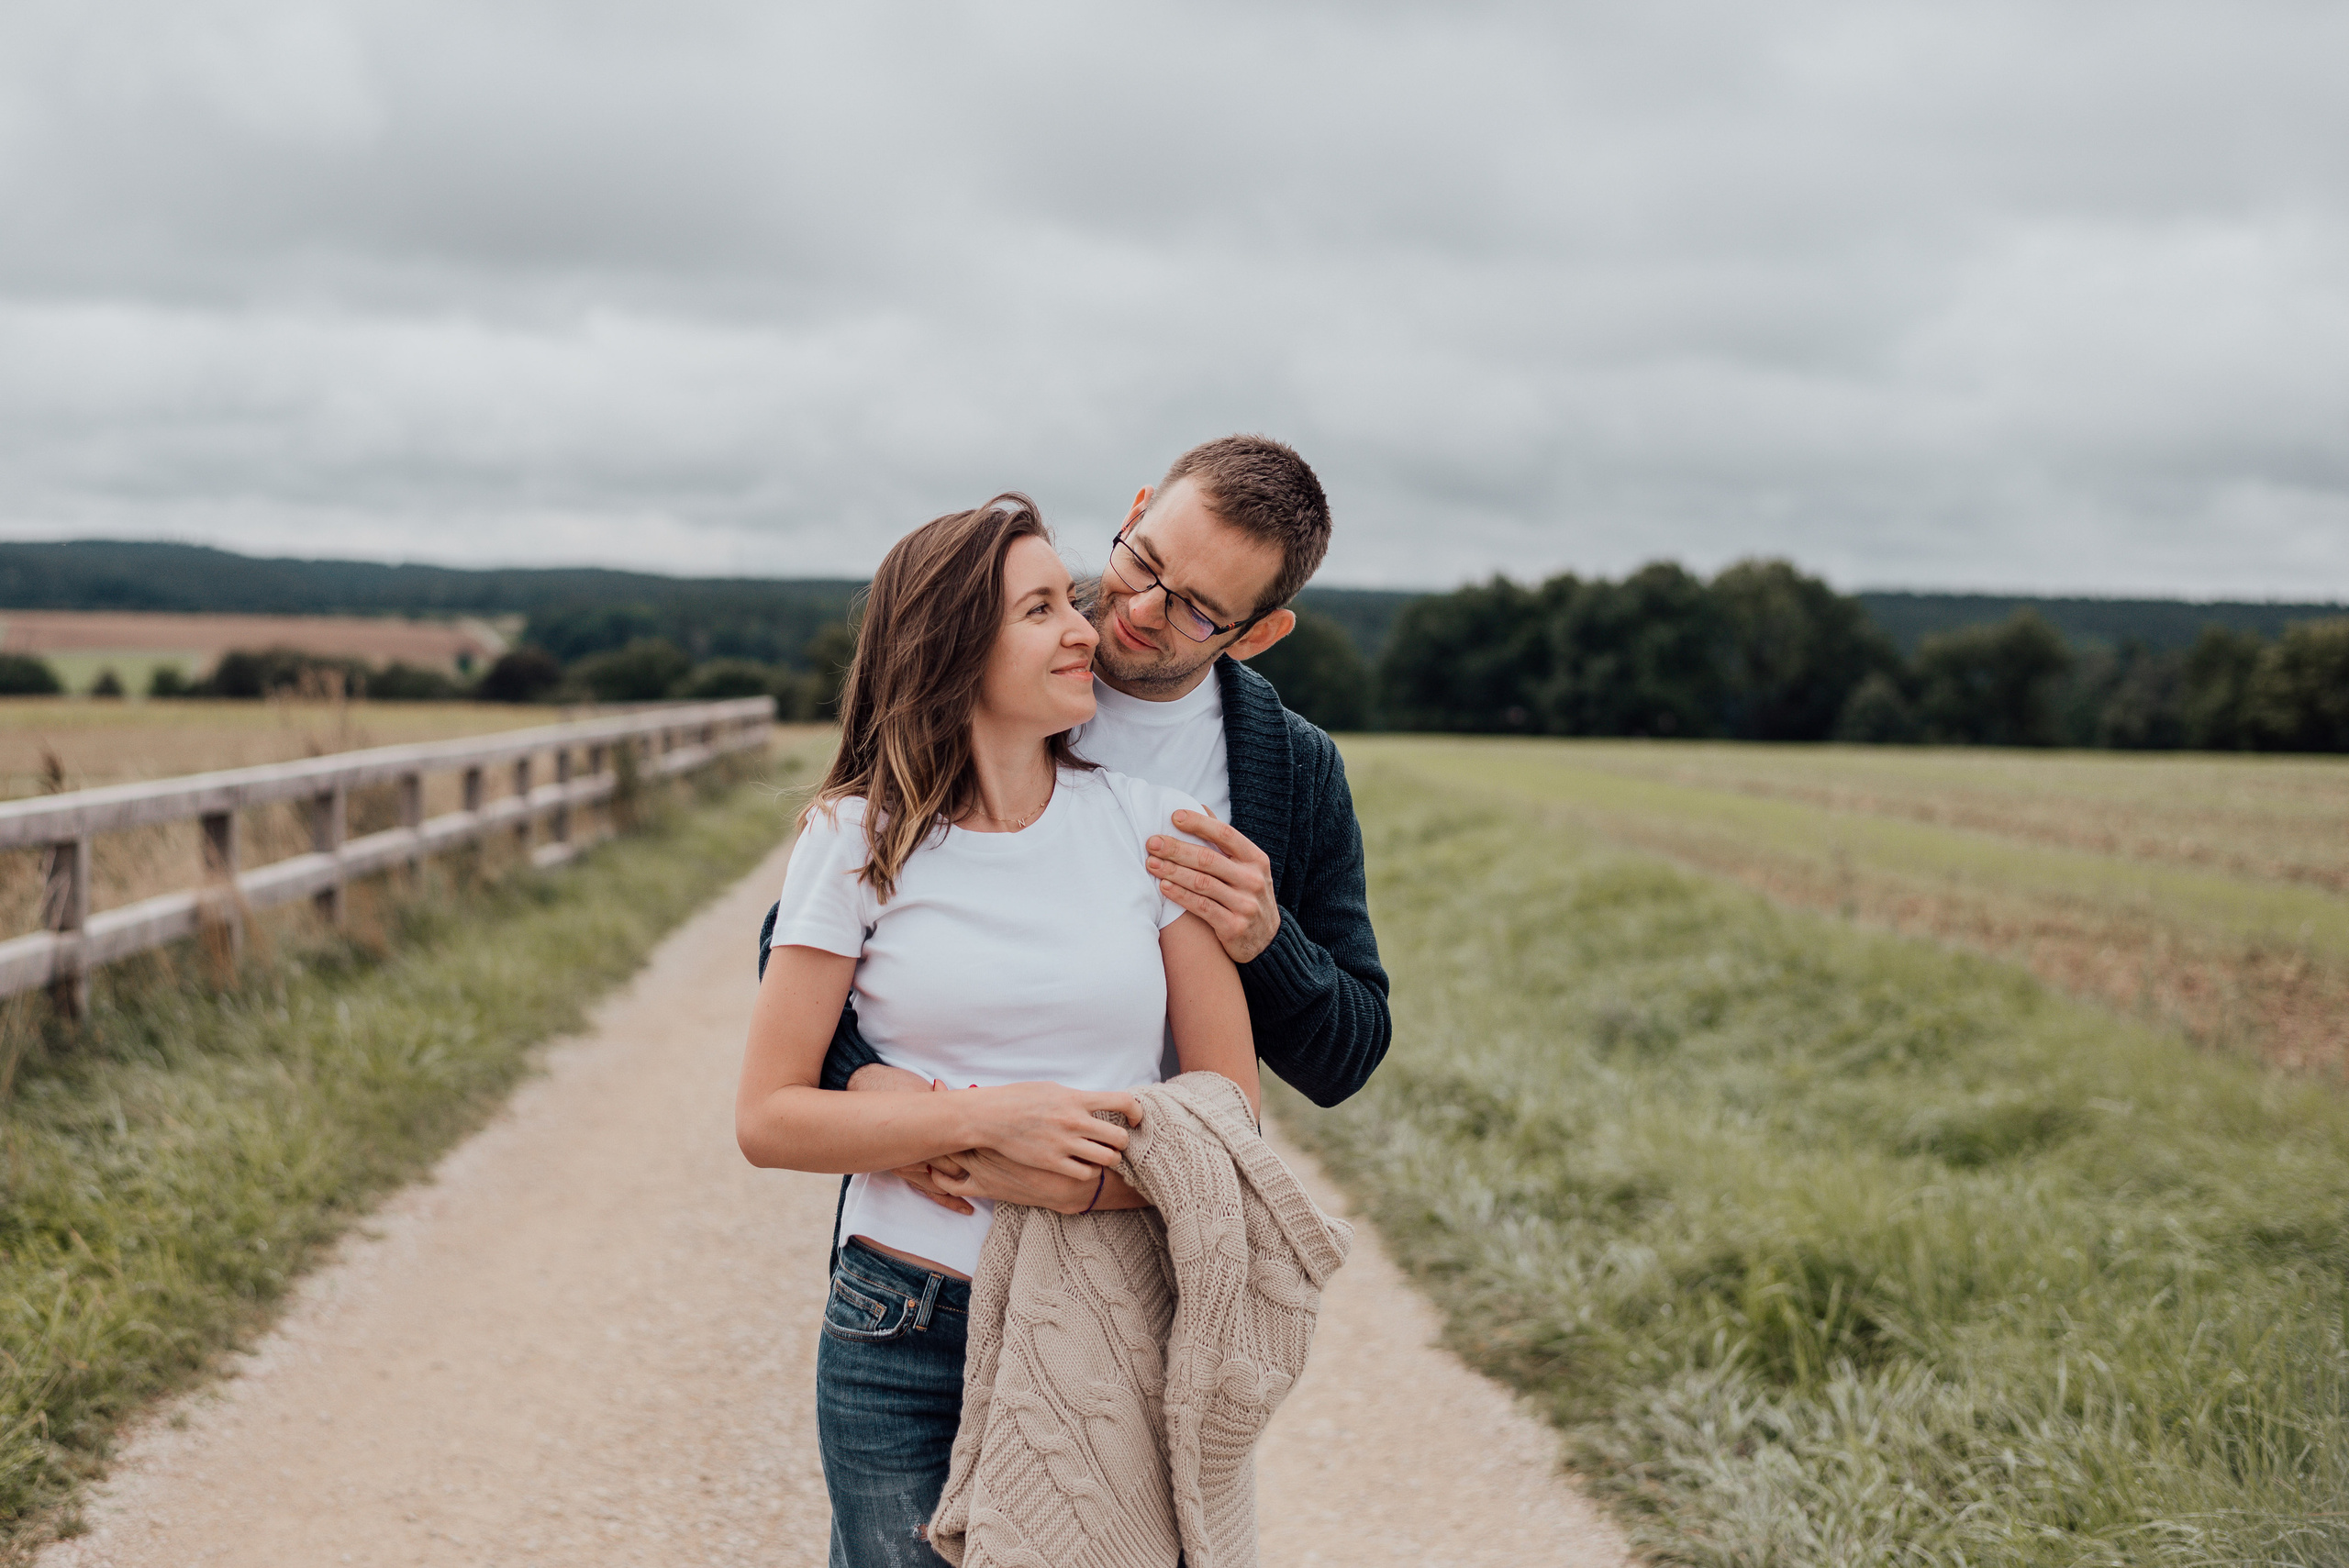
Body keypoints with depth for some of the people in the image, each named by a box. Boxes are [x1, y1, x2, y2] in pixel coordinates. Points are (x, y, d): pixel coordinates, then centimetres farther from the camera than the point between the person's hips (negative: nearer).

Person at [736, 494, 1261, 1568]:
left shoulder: (1147, 824, 1)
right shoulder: (861, 839, -3)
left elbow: (1232, 1099, 1)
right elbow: (768, 1119, -5)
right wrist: (988, 1118, -17)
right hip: (906, 1340, -1)